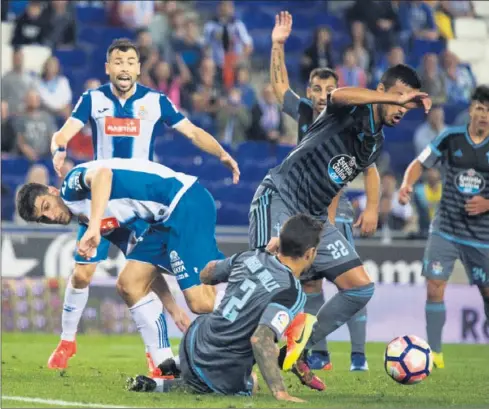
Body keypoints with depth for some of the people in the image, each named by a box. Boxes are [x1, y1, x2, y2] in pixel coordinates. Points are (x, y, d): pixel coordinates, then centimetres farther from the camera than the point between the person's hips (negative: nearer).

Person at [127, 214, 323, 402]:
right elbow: (260, 339, -35)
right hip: (225, 381, -8)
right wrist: (280, 393, -37)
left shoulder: (251, 257, -4)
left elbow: (205, 275, 15)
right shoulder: (293, 294, -23)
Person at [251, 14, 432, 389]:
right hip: (279, 199, -8)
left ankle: (297, 350, 9)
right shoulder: (352, 113, -11)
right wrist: (398, 97, -42)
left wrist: (330, 222, 17)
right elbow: (339, 95, -37)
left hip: (316, 217, 8)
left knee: (361, 287, 2)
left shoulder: (377, 145, 13)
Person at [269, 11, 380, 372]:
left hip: (334, 210, -5)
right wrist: (277, 46, 10)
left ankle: (359, 355, -11)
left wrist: (372, 208, -13)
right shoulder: (303, 113, 4)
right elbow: (279, 86, 18)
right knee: (309, 282, 5)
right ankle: (319, 354, 10)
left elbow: (370, 168, -5)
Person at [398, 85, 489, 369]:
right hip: (445, 229, 0)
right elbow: (420, 164, 6)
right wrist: (407, 184, -13)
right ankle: (435, 353, -1)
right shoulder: (451, 138, -3)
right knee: (434, 287, -10)